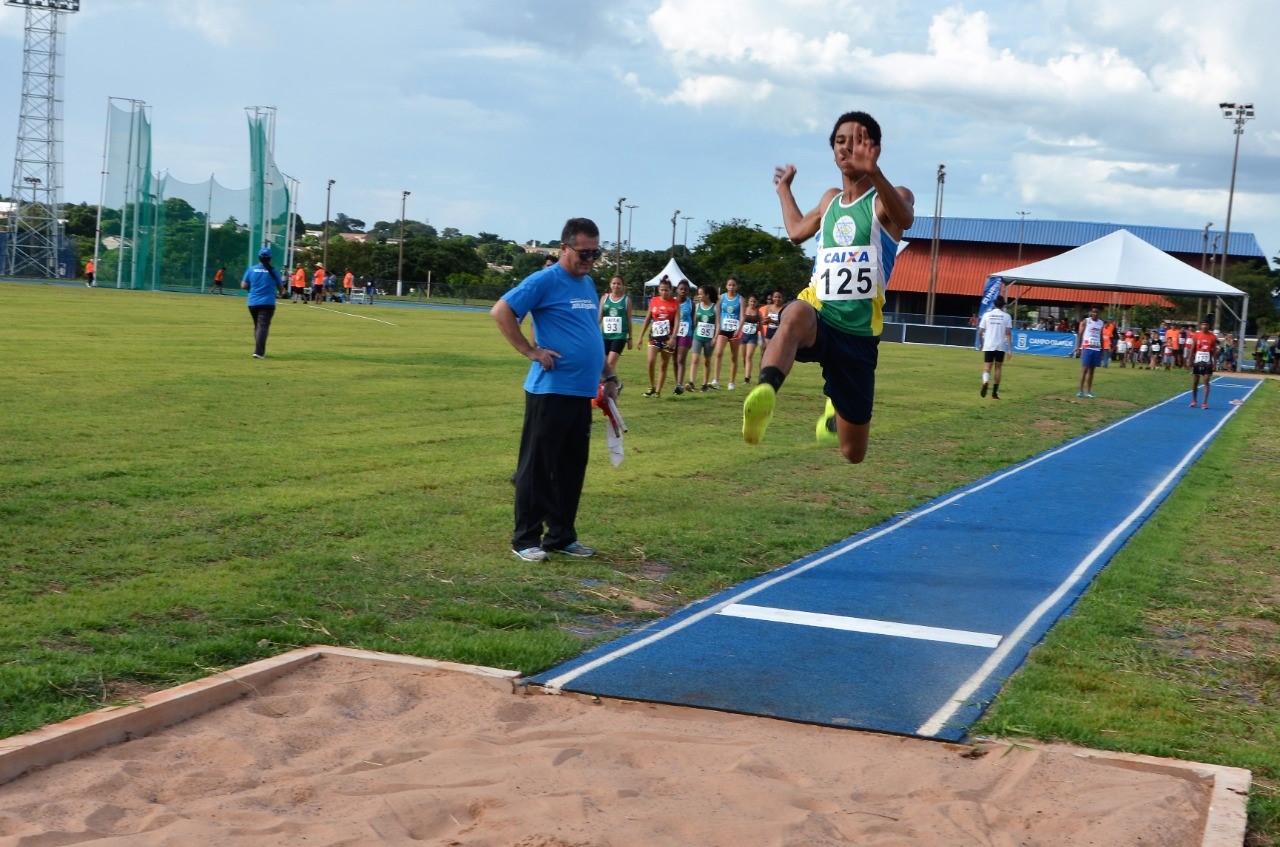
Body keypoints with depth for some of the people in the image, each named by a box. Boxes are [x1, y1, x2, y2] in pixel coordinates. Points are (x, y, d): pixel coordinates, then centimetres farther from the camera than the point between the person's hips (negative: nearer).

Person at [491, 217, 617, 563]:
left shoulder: (588, 283, 16)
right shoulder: (545, 281, -9)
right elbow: (501, 311, -15)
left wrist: (608, 376, 21)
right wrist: (531, 351, -15)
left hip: (583, 392, 8)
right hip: (550, 390, -8)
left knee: (572, 468, 12)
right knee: (537, 466, -1)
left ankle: (562, 536, 22)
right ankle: (526, 539, 6)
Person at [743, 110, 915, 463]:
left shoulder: (889, 198, 1)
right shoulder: (830, 199, 18)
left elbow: (905, 218, -27)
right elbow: (797, 231, 40)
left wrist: (874, 173, -44)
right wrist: (784, 187, 47)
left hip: (859, 334, -2)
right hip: (818, 317, 2)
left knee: (853, 453, 8)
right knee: (797, 314, -41)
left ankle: (833, 414, 44)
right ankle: (764, 394, -64)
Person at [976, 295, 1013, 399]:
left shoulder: (987, 315, 2)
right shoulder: (1006, 316, 0)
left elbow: (980, 332, 3)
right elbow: (1008, 333, -6)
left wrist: (981, 344, 19)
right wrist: (1010, 349, -4)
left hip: (988, 346, 0)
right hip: (1001, 347, 0)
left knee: (987, 368, -1)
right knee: (998, 368, 13)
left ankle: (985, 383, -33)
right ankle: (994, 393, 14)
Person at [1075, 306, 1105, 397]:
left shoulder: (1101, 323, 12)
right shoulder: (1085, 321, 0)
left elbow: (1101, 337, 17)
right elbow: (1080, 335, -2)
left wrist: (1102, 350, 12)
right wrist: (1078, 348, -9)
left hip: (1097, 349, 4)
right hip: (1087, 348, -4)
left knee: (1092, 370, 5)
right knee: (1084, 369, -5)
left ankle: (1088, 391, 8)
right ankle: (1081, 391, -4)